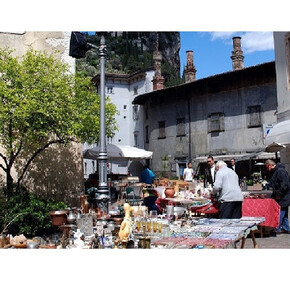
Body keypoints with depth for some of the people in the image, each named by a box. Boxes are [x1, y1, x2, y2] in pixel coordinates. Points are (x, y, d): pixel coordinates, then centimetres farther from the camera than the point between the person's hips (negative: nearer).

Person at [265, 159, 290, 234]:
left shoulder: (280, 171, -18)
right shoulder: (275, 171, 15)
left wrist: (279, 194, -21)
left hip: (283, 197, -10)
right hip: (280, 197, 10)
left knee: (280, 213, -6)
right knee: (284, 213, 14)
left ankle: (277, 229, -1)